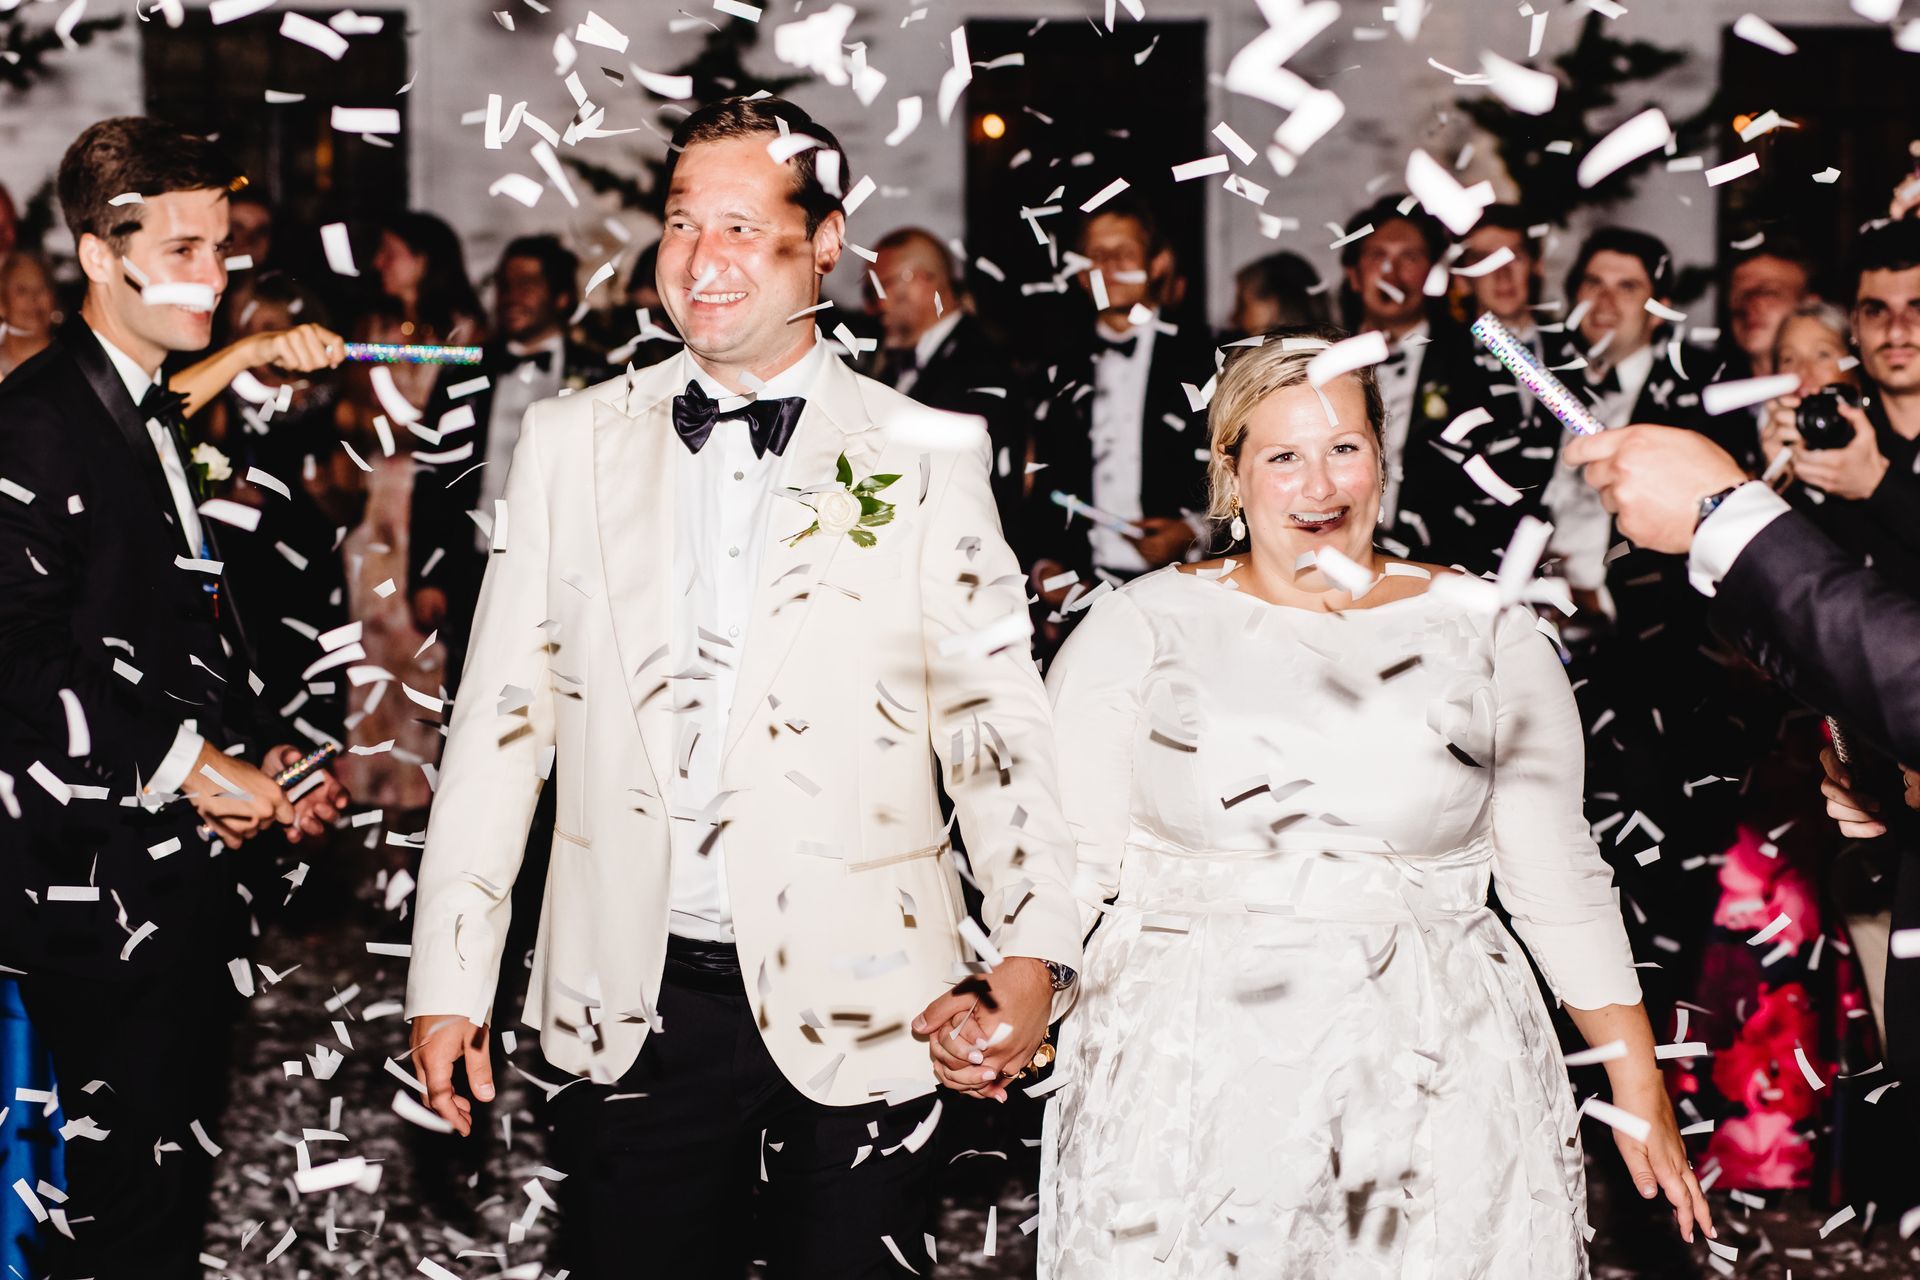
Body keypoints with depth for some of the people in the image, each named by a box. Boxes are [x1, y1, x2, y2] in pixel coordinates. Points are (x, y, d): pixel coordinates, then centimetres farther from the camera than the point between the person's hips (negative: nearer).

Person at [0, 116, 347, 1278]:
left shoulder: (166, 420, 16)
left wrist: (269, 754, 7)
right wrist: (189, 768, -18)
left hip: (190, 857, 9)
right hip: (103, 879, -9)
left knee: (176, 1172, 14)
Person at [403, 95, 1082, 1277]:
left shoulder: (928, 457, 1)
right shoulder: (571, 442, 6)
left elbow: (995, 717, -1)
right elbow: (503, 715, 7)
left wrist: (1034, 957, -15)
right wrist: (451, 978, 3)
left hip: (860, 1008, -1)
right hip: (633, 1010, 2)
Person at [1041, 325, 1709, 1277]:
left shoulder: (1488, 636, 7)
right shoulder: (1138, 630, 4)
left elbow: (1559, 883, 10)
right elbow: (1067, 863, 0)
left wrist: (1639, 1088, 7)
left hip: (1434, 1084, 1)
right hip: (1180, 1086, -1)